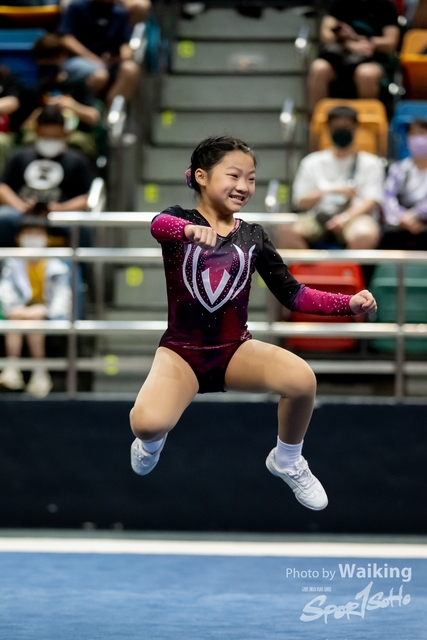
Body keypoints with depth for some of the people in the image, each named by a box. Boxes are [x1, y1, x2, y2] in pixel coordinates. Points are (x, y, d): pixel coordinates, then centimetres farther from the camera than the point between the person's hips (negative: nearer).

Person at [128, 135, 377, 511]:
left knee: (302, 380, -29)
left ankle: (287, 462, 4)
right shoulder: (179, 220, -5)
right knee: (148, 423, -33)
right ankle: (152, 443, 10)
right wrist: (192, 230, -55)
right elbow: (158, 225, -31)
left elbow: (292, 294, 5)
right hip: (181, 351, -2)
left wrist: (350, 304, -11)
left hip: (236, 350, 3)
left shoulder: (253, 236, 5)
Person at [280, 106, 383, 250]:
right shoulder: (312, 162, 19)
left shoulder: (370, 163, 14)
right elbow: (301, 202, 11)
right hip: (319, 217, 2)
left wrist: (346, 216, -19)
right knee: (287, 232, -33)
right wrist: (330, 191, -7)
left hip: (355, 217, -1)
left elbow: (371, 201, 1)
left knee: (364, 235, -40)